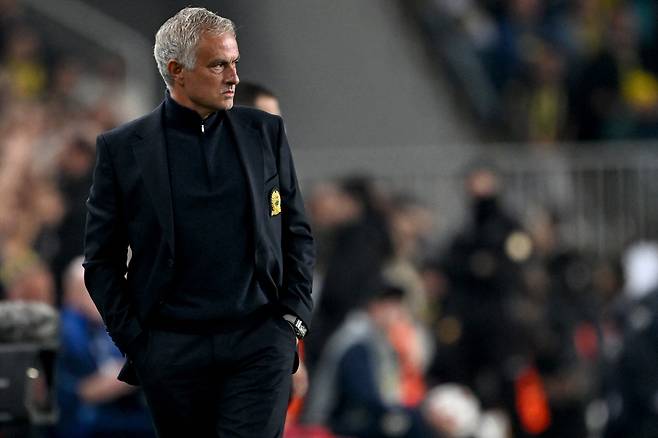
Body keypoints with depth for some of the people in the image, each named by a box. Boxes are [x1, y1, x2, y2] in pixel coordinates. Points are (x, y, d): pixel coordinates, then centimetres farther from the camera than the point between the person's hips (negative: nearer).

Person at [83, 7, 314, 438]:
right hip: (170, 350, 0)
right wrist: (134, 342, -2)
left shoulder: (265, 132, 9)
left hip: (259, 342, 0)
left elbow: (298, 235, 14)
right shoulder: (122, 148, 2)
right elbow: (102, 260, 5)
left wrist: (293, 317, 3)